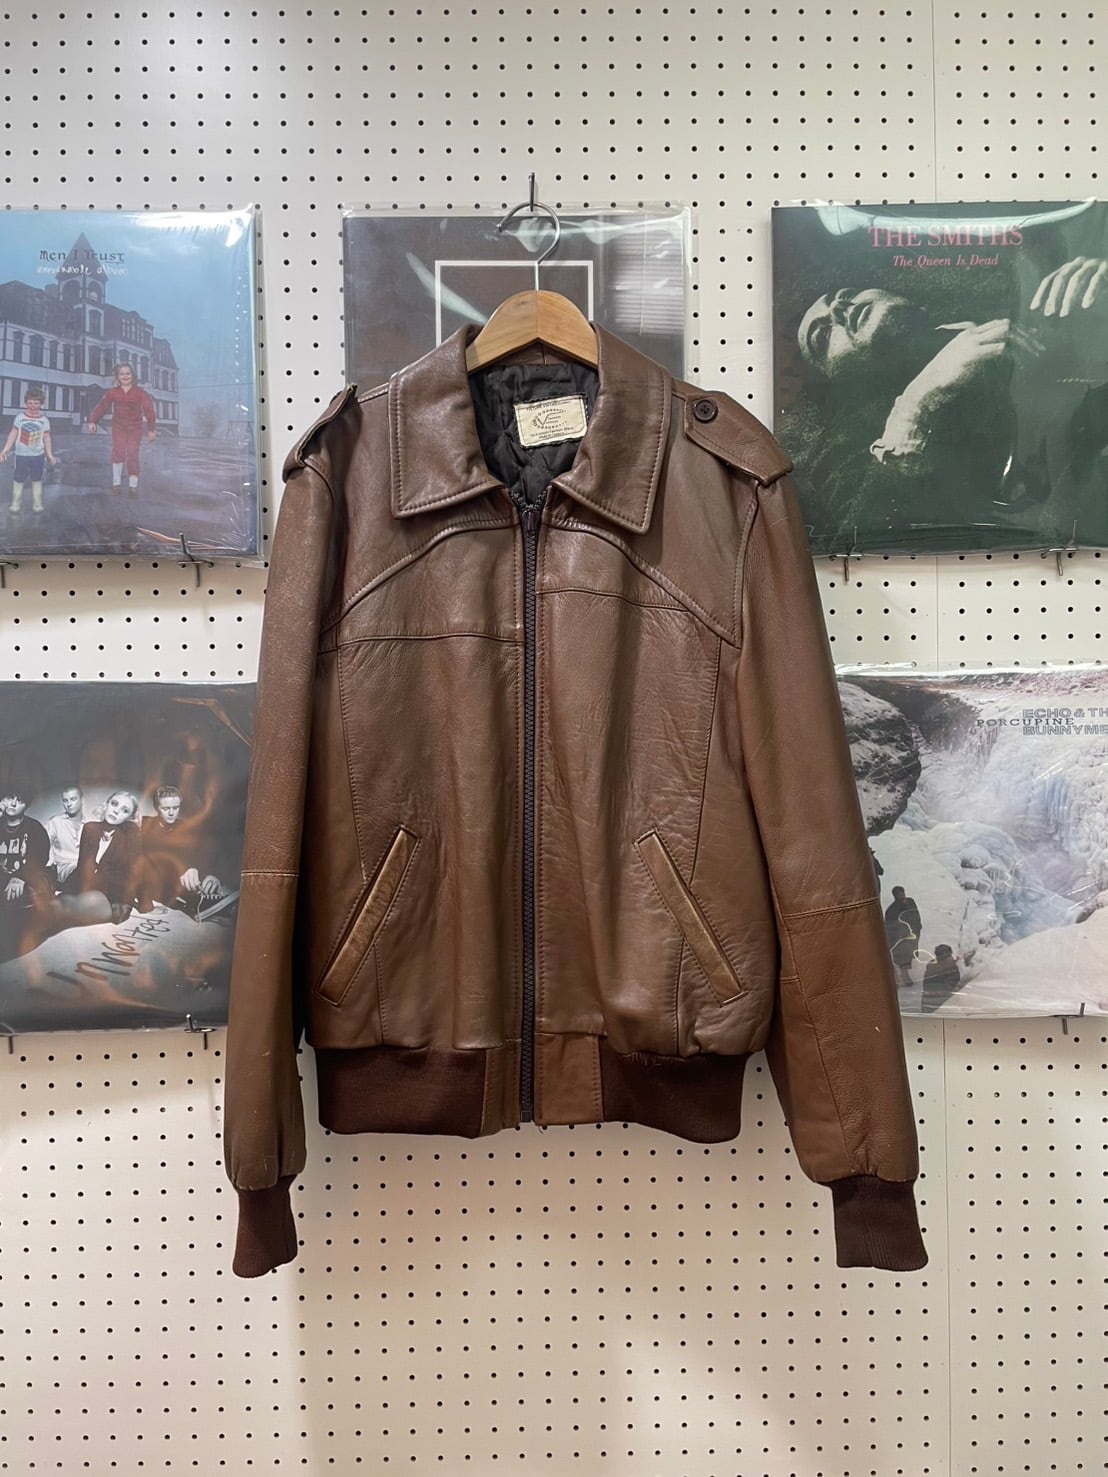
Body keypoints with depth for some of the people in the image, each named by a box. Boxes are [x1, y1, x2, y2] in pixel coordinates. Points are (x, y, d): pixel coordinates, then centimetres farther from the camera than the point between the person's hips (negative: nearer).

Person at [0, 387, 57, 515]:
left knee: (37, 479, 11)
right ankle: (16, 503, 16)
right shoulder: (20, 417, -5)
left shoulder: (44, 420, -3)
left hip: (38, 455, 0)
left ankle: (37, 503, 20)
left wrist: (50, 455, 0)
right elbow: (13, 434, 0)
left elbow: (46, 438, 2)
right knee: (18, 479, 6)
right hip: (21, 454, 0)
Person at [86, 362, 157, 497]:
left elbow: (149, 410, -7)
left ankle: (133, 486, 5)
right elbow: (102, 406, 1)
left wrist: (151, 429, -13)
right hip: (119, 427, 0)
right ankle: (116, 482, -4)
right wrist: (93, 421, -9)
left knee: (133, 455, -3)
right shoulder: (112, 392, 0)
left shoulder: (140, 392, -5)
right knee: (118, 452, -15)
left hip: (135, 428, 0)